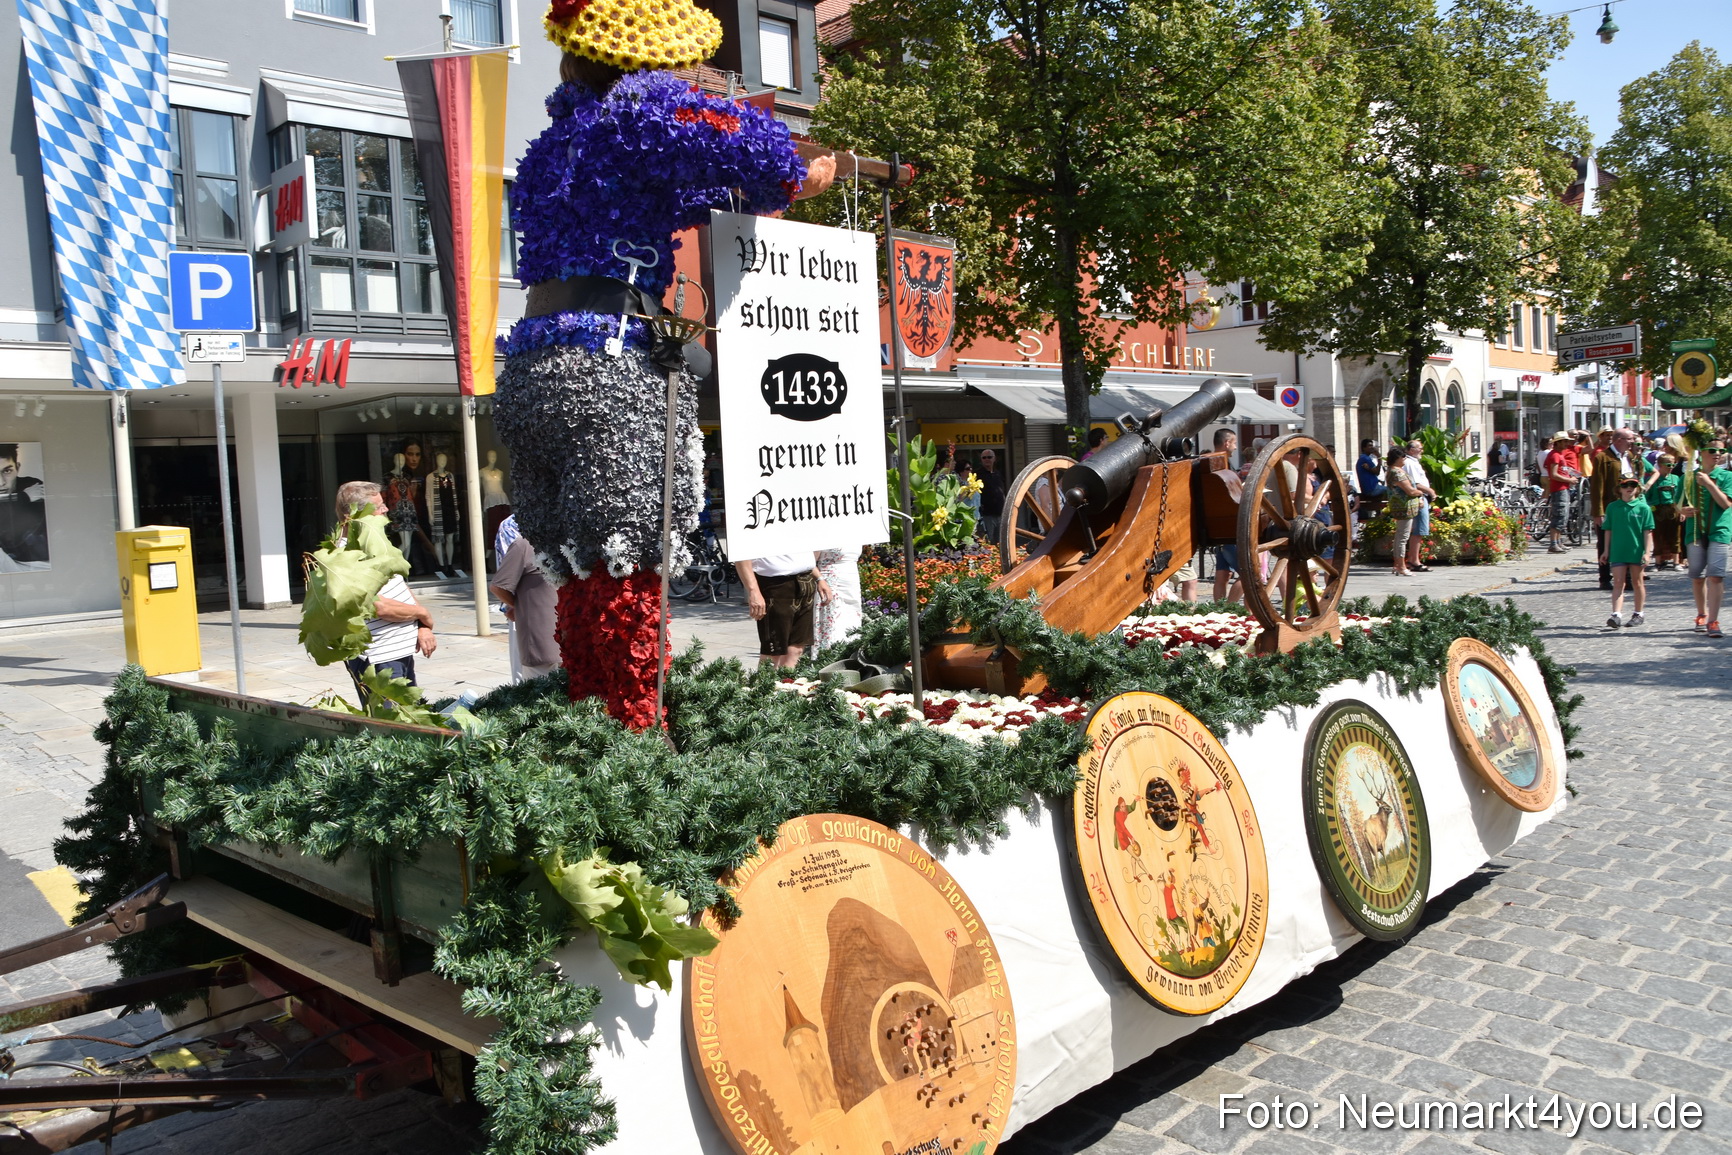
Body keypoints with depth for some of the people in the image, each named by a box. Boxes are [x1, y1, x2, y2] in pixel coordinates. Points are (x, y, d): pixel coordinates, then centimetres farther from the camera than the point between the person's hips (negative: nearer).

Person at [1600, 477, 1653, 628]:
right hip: (1617, 552, 1)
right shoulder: (1612, 507, 4)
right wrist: (1606, 551, 8)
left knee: (1637, 582, 12)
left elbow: (1648, 531, -4)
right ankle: (1616, 615, -12)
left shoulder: (1643, 507, -3)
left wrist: (1647, 552, -10)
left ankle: (1638, 614, 24)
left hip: (1637, 552, -1)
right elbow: (1608, 530, 9)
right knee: (1618, 583, -5)